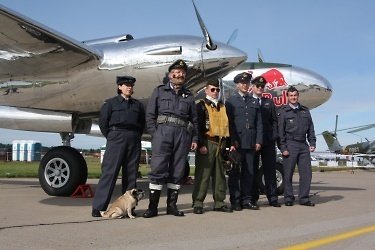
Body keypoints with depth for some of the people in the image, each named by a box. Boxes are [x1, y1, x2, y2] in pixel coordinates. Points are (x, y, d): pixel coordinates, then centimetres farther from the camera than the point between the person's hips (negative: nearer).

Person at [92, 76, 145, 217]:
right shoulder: (111, 103, 7)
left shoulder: (138, 105, 16)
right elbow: (102, 122, 2)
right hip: (116, 138, -4)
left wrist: (136, 137, 7)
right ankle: (98, 207, -6)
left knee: (131, 174, 4)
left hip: (134, 140, 4)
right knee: (109, 172, -8)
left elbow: (142, 123, 17)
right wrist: (111, 138, 1)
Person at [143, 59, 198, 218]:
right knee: (158, 169, -8)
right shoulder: (159, 91, 13)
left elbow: (194, 120, 17)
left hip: (183, 134, 3)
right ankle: (152, 206, -3)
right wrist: (154, 134, -6)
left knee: (177, 171, 3)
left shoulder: (189, 96, 20)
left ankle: (172, 205, 11)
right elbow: (150, 114, 5)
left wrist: (194, 139, 8)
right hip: (163, 131, -3)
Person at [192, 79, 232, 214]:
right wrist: (201, 144, -15)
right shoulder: (201, 105, 1)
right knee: (203, 174, -6)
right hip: (207, 144, -6)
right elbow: (198, 126, -7)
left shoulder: (222, 107, 20)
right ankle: (197, 203, -1)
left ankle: (219, 202, 15)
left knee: (220, 174, 8)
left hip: (220, 144, 6)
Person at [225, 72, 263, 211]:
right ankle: (235, 201, 6)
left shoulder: (254, 102, 16)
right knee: (234, 173, 0)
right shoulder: (230, 101, 5)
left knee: (249, 172, 6)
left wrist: (258, 141, 3)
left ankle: (247, 200, 14)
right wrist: (232, 141, -11)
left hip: (251, 143, 4)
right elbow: (229, 123, -2)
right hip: (236, 143, -4)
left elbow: (259, 123, 12)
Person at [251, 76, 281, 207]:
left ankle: (272, 198, 9)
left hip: (268, 141, 3)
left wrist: (274, 137, 0)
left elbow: (274, 121, 11)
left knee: (270, 169, 4)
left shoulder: (269, 102, 16)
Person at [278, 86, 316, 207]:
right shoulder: (283, 112, 2)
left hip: (303, 145, 4)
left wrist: (312, 143, 7)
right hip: (290, 145, -4)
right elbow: (280, 131, -2)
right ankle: (288, 198, 10)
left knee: (306, 173, 2)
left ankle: (304, 198, 12)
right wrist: (283, 148, -8)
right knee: (288, 173, 0)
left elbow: (310, 129, 17)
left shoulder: (305, 111, 16)